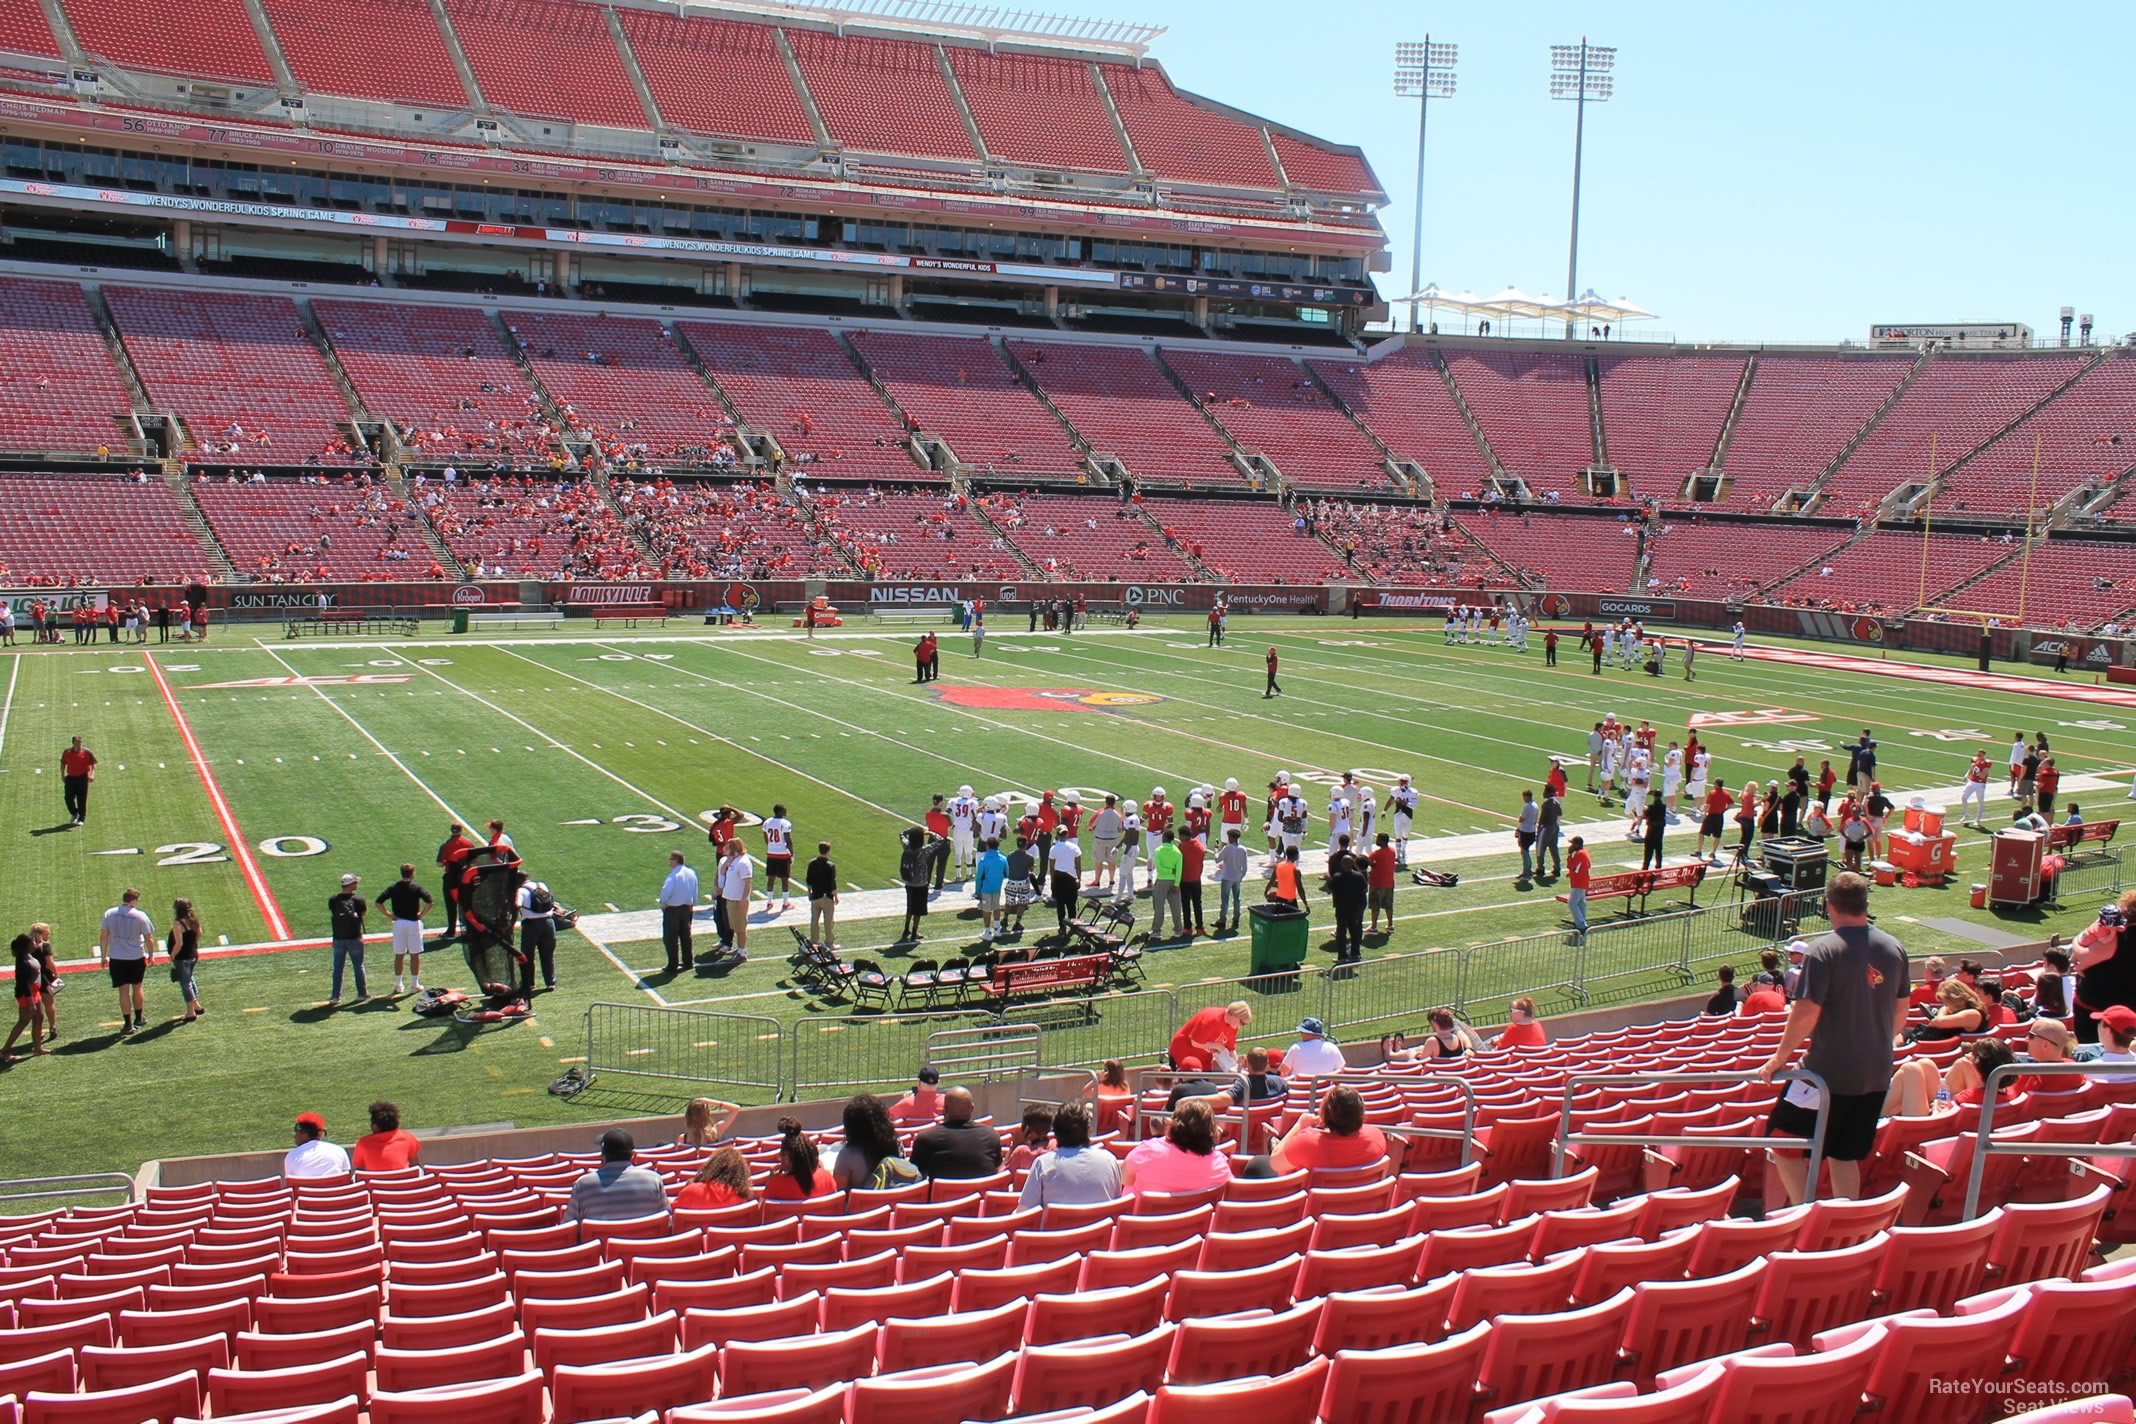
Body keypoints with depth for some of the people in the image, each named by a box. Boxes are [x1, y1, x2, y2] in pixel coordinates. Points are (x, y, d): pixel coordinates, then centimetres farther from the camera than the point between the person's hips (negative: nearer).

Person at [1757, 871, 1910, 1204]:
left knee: (1783, 1138, 7)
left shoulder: (1824, 950, -16)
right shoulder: (1894, 948, 4)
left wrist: (1780, 1057, -6)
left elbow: (1806, 1014, -18)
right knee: (1845, 1155, 16)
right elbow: (1900, 1017, 14)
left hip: (1829, 1072, -6)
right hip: (1876, 1075, 6)